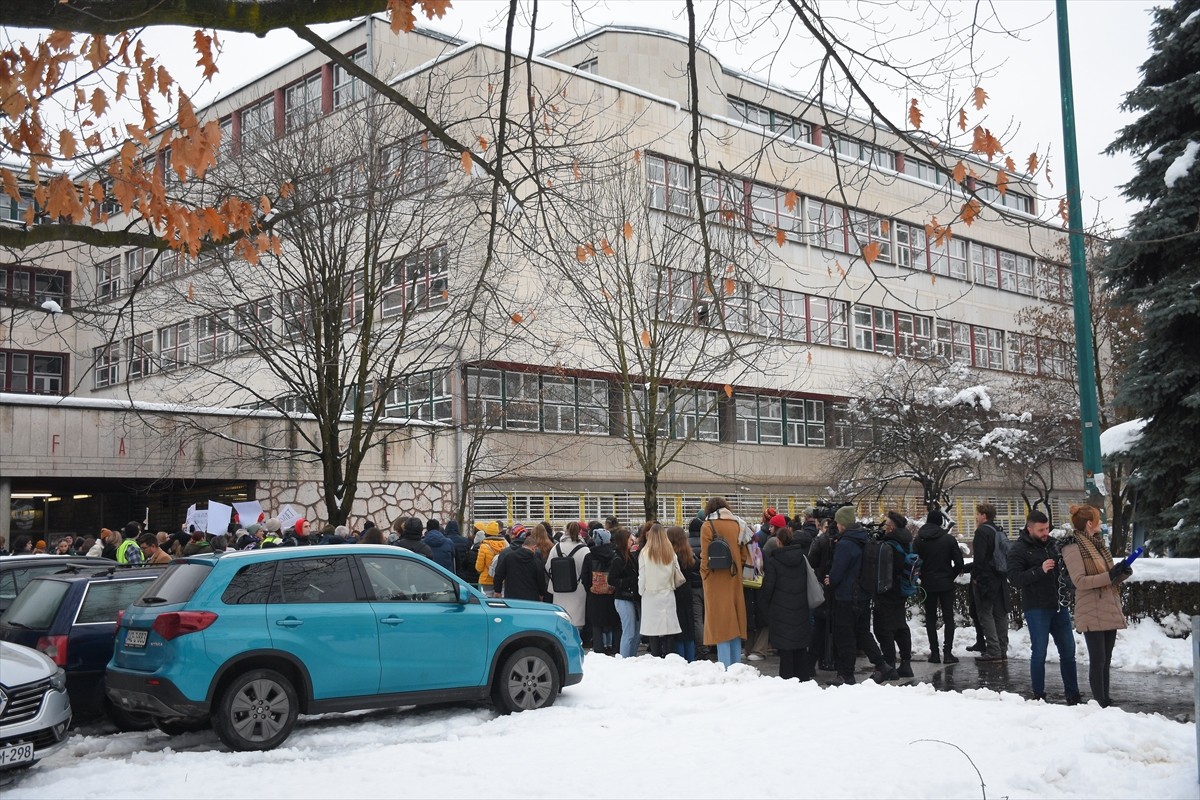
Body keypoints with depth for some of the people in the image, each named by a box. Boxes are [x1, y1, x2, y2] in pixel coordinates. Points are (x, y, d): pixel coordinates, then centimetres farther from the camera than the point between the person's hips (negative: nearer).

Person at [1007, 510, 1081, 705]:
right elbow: (1014, 578, -18)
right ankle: (1039, 696, 10)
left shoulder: (1051, 544, 12)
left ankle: (1072, 695, 18)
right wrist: (1040, 570, -26)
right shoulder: (1019, 549, -8)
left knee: (1068, 650, 9)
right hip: (1036, 608, -6)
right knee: (1039, 652, -1)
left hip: (1059, 606, 6)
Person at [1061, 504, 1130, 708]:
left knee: (1106, 659, 12)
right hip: (1092, 614, -8)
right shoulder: (1073, 548, -9)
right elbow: (1080, 581, -18)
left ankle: (1106, 701, 18)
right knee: (1097, 660, -6)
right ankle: (1100, 704, -1)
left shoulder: (1098, 543, 15)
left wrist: (1122, 572, -1)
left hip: (1110, 611, 8)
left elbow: (1110, 579, 20)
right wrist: (1109, 575, -23)